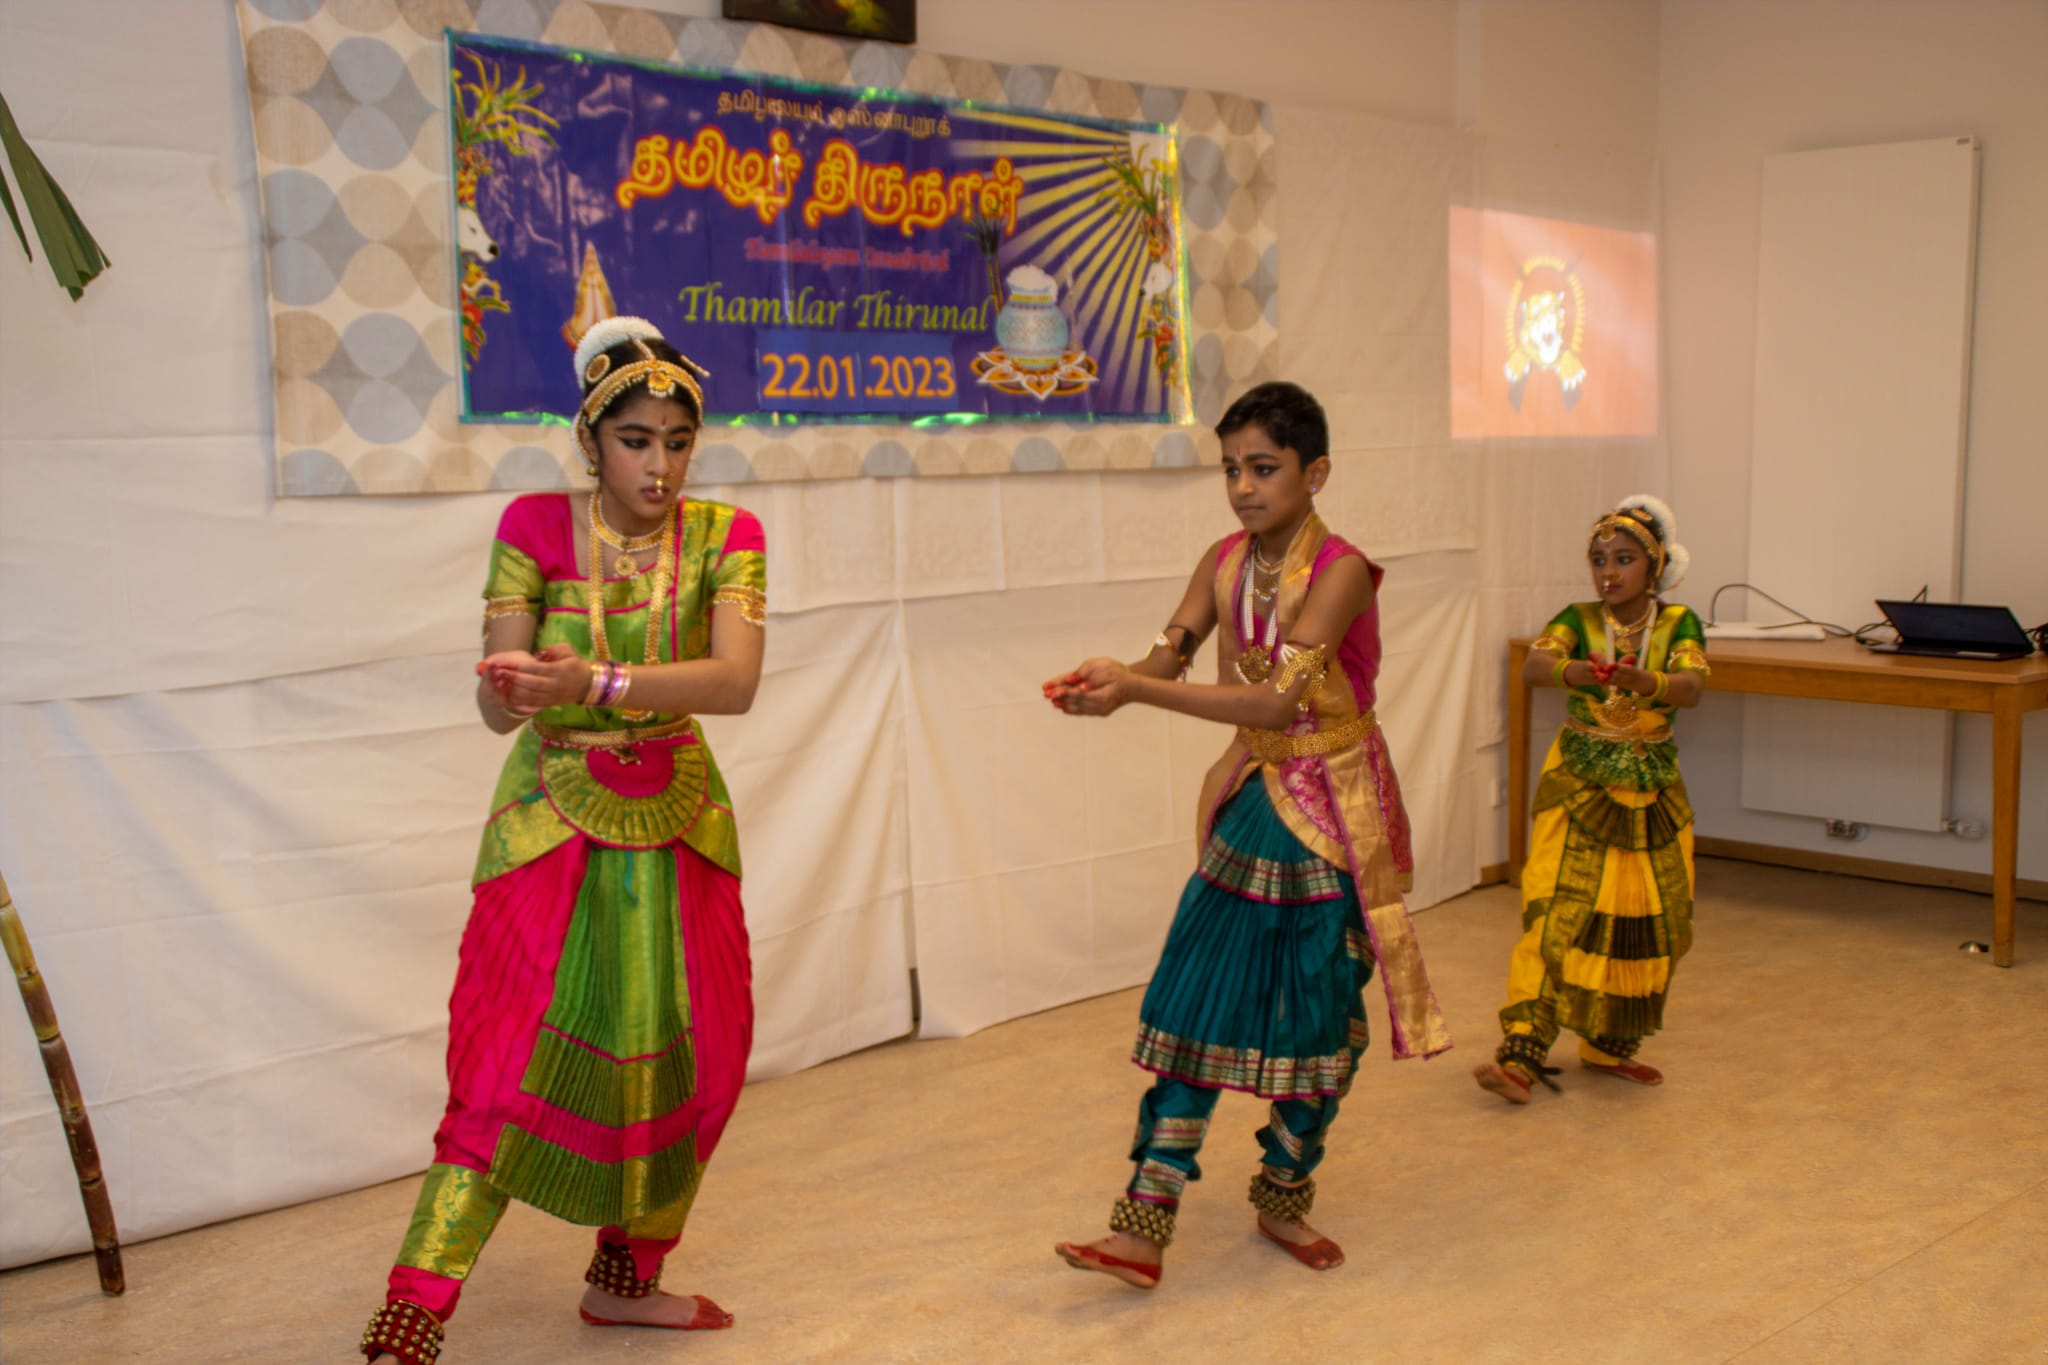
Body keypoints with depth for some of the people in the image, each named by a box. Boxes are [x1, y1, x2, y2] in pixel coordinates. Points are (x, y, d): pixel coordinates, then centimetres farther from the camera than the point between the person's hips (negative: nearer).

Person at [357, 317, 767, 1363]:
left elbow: (736, 682, -23)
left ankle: (625, 1281, 28)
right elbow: (497, 702, -15)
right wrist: (508, 691, -39)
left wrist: (597, 682, -38)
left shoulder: (724, 535, -6)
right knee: (510, 1055, -9)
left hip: (678, 816, 3)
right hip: (552, 816, -3)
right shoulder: (535, 526, -8)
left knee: (687, 1049, 8)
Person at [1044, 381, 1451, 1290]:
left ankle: (1284, 1199, 28)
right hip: (1253, 802, 5)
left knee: (1319, 1010, 6)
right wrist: (1108, 682, -25)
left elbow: (1276, 701, -28)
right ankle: (1143, 1229, 1)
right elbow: (1168, 657, -2)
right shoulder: (1226, 562, 1)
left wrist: (1135, 690, -32)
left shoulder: (1341, 571, -20)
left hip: (1334, 815, -5)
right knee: (1194, 1001, -1)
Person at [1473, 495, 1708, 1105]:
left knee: (1645, 923, 5)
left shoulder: (1678, 624, -3)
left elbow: (1691, 687, -22)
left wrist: (1645, 682, -44)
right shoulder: (1578, 620, -4)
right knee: (1558, 916, -10)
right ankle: (1521, 1054, -12)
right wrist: (1576, 671, -45)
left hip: (1652, 790, 2)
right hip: (1578, 786, -2)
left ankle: (1610, 1045, 23)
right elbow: (1531, 667, -23)